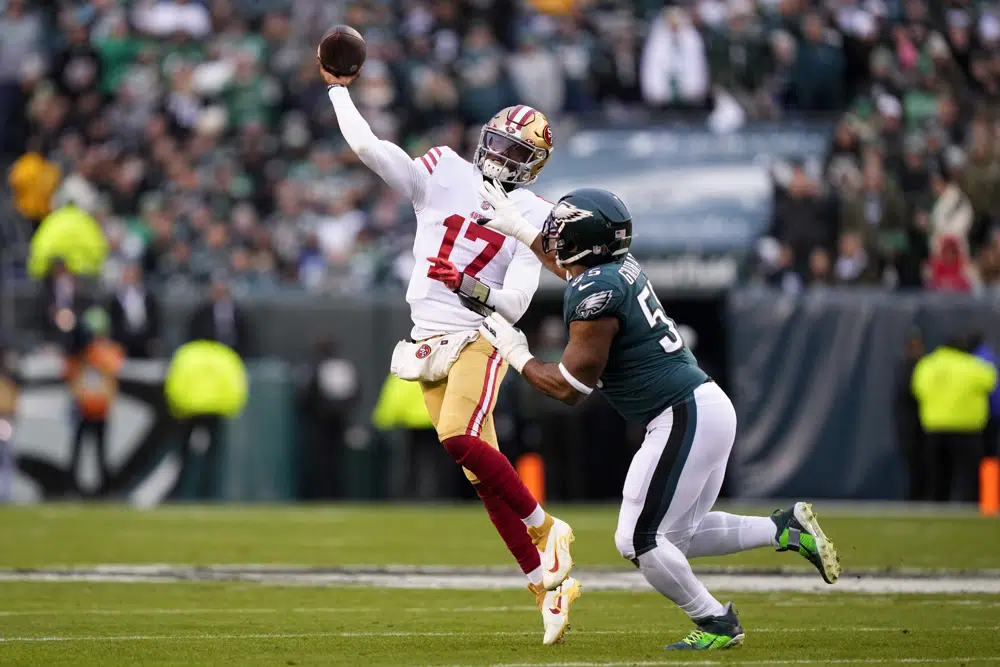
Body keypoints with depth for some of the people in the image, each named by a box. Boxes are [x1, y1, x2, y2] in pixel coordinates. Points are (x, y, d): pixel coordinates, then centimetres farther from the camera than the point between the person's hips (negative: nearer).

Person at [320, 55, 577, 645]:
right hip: (430, 342, 4)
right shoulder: (444, 175, 6)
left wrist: (471, 287, -24)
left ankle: (546, 529, -11)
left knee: (460, 438, -28)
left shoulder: (530, 216, -2)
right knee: (484, 473, 0)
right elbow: (366, 145, 2)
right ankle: (549, 584, 6)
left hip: (479, 336, -4)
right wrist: (339, 90, 3)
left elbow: (515, 304, -8)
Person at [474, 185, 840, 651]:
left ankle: (716, 625, 1)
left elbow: (568, 387, -12)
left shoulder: (594, 295, -17)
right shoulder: (620, 266, 10)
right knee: (676, 537, 17)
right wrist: (517, 227, 42)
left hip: (685, 419, -10)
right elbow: (578, 262, 38)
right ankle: (785, 529, 12)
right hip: (708, 405, 10)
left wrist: (517, 355, 3)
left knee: (638, 541, -5)